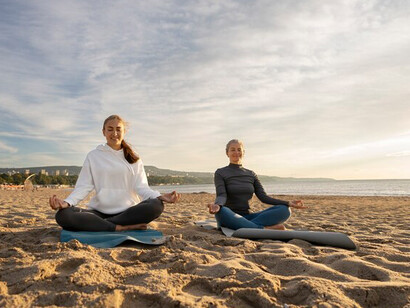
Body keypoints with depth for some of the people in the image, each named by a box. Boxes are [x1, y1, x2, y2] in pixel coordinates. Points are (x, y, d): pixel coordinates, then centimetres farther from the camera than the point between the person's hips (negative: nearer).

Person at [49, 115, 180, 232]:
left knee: (156, 206, -30)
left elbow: (141, 186, 2)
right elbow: (83, 186, 2)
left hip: (128, 211, 0)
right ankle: (122, 227, -26)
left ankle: (102, 224, -22)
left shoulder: (133, 158, 12)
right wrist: (67, 202, -19)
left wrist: (159, 196, -19)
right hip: (99, 211, 0)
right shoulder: (93, 156, 10)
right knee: (63, 215, -27)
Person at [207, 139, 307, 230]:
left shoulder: (251, 174, 15)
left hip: (247, 217, 4)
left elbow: (263, 197, 7)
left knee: (284, 210, -17)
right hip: (230, 218, -4)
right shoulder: (220, 173, 2)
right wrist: (216, 205, -38)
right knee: (222, 212, -41)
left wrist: (288, 203, -7)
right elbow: (221, 196, -13)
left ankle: (245, 227, -32)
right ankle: (268, 229, -34)